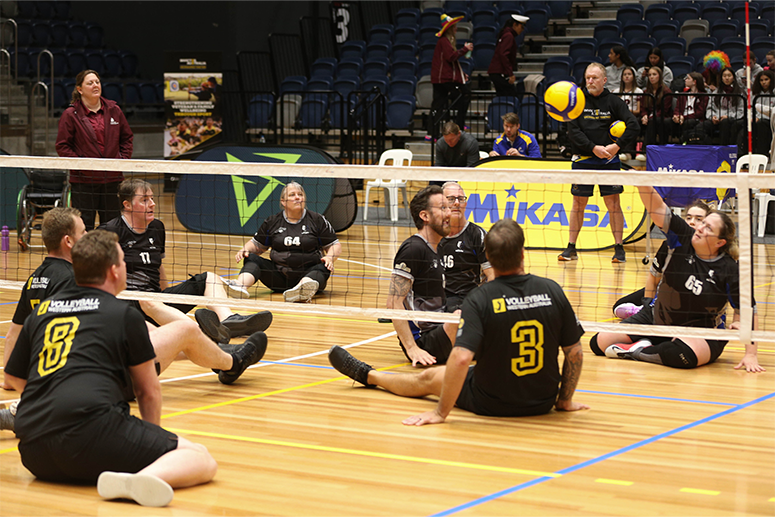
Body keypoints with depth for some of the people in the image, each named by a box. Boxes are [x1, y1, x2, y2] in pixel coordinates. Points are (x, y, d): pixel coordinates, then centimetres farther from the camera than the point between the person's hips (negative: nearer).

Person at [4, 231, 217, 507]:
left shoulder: (41, 312, 22)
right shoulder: (125, 314, 9)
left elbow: (14, 376, 35)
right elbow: (149, 391, 18)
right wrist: (151, 441, 34)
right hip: (92, 427, -6)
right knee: (201, 459, -5)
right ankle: (143, 478, -34)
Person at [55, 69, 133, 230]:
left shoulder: (114, 110, 8)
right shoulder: (70, 114, -3)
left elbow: (127, 137, 16)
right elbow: (62, 146, -4)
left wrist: (123, 159, 2)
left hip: (112, 179, 4)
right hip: (83, 181, -3)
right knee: (84, 226, -2)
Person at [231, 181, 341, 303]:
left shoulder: (317, 220, 5)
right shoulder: (272, 222, 10)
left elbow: (335, 245, 5)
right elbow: (257, 245, 20)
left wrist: (330, 258, -17)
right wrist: (245, 250, -2)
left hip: (308, 274, -2)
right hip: (279, 277, 3)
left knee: (323, 268, -34)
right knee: (252, 259, -15)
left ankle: (301, 290, -68)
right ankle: (240, 286, -47)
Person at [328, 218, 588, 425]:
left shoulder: (479, 299, -19)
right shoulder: (552, 291, -10)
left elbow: (461, 359, -27)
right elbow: (575, 353, -4)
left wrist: (441, 412, -18)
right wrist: (565, 400, 10)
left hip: (491, 403, -3)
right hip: (543, 404, 3)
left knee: (428, 378, 22)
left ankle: (368, 375, 47)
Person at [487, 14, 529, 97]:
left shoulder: (506, 35, 20)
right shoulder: (509, 36, -11)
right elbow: (503, 55, -21)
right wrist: (510, 74, -22)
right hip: (500, 73, -10)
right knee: (513, 96, -13)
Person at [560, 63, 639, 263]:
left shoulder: (613, 102, 2)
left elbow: (633, 125, -3)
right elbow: (573, 131, -4)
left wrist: (617, 145, -14)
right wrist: (593, 148, -14)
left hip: (609, 160, -1)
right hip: (583, 160, 1)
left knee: (613, 203, -2)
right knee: (578, 203, 5)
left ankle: (619, 248, 5)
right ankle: (571, 248, 11)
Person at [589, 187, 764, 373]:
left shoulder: (730, 271, -15)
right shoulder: (684, 238, -8)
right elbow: (657, 208, -18)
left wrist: (751, 354, -21)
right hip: (657, 321, 4)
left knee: (686, 353, -41)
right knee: (600, 342, -6)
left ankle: (638, 351, -16)